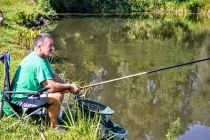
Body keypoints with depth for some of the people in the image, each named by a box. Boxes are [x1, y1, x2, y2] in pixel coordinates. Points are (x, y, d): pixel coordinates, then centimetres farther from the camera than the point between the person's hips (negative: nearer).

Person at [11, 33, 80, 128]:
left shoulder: (42, 58, 6)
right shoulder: (38, 63, -26)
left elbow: (54, 76, 11)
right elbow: (52, 87, -28)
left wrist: (69, 86, -2)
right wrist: (69, 86, -12)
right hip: (22, 98, -11)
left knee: (59, 90, 10)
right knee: (58, 96, -23)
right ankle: (54, 127, -5)